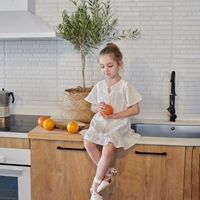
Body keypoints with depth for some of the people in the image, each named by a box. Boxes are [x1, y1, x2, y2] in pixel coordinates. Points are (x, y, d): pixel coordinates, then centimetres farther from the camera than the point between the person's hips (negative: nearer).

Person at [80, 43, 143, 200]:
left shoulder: (125, 86, -6)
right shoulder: (99, 86, 7)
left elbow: (135, 110, -6)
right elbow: (92, 107, 16)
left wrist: (115, 115, -15)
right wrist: (98, 107, -9)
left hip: (118, 124, -4)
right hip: (100, 123, 5)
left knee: (108, 148, -30)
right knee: (88, 143, -24)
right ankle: (108, 172, -4)